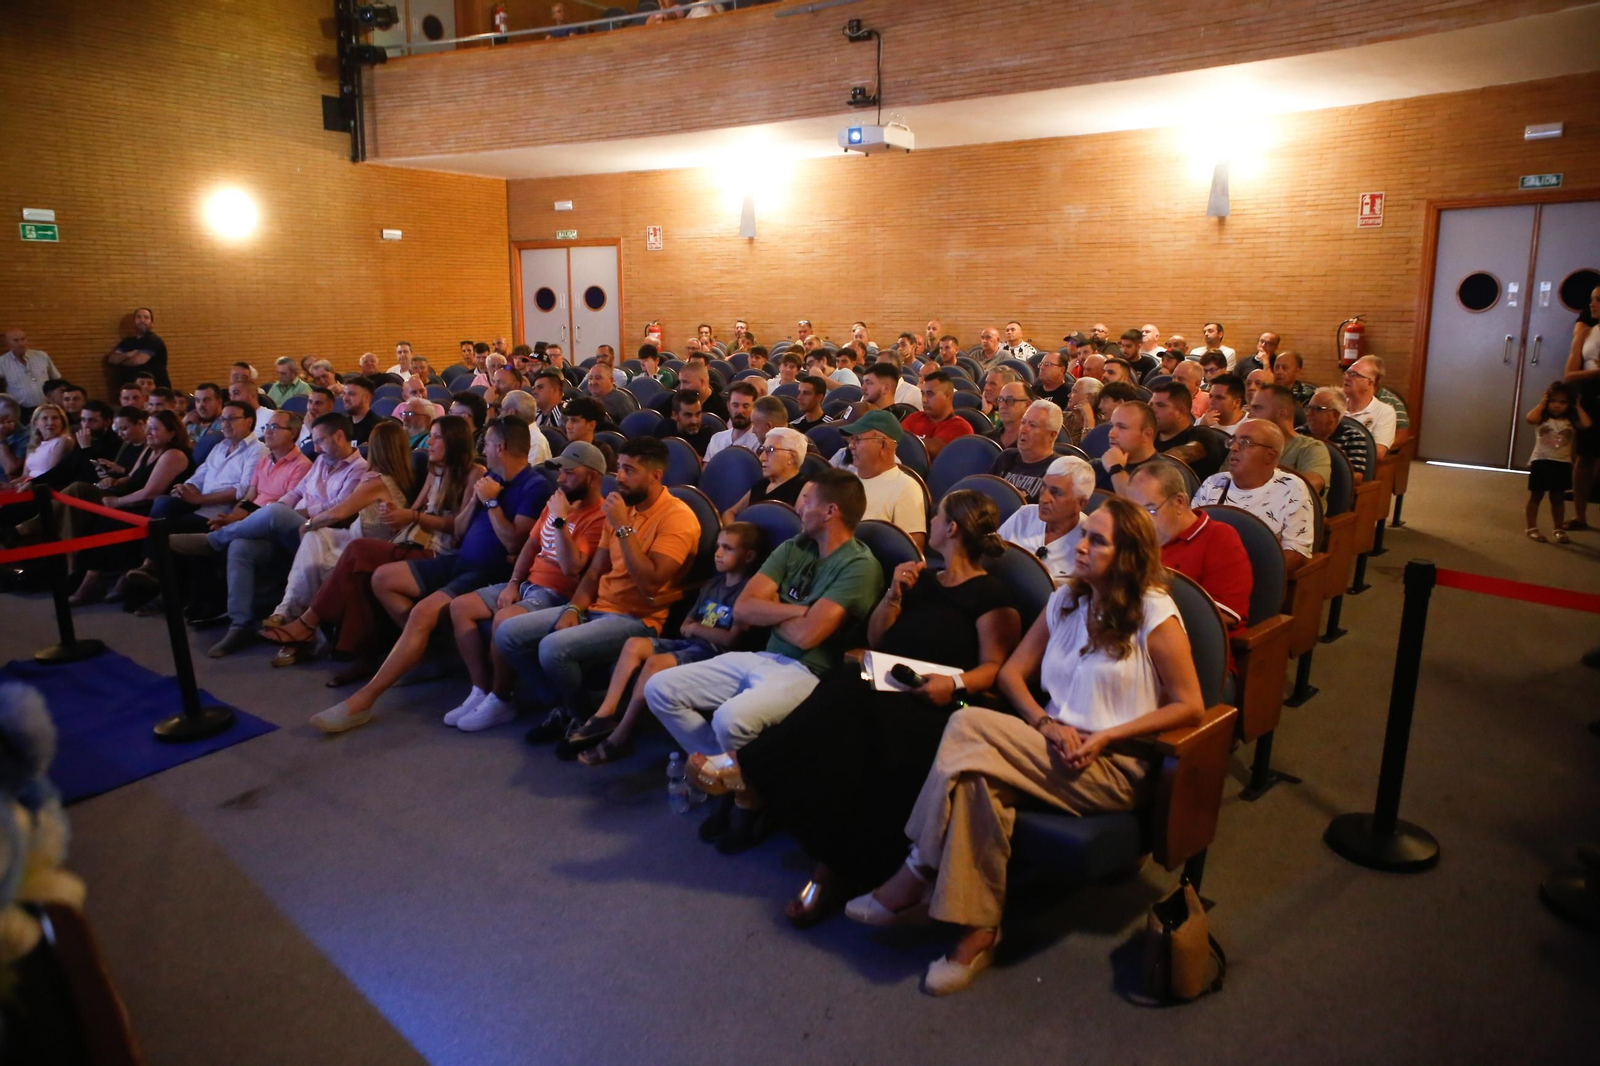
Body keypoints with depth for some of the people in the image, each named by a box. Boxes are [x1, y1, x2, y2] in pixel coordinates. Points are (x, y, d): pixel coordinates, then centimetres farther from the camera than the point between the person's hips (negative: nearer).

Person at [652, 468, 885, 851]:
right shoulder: (792, 548, 10)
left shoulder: (859, 565, -12)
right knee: (660, 689, -2)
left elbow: (805, 635, -19)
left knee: (731, 718, -35)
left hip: (807, 673, -8)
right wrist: (796, 609, -10)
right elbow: (743, 608, 2)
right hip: (759, 658, 8)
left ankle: (749, 801, -2)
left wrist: (770, 609, -1)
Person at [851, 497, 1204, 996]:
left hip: (1115, 768, -5)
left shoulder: (1156, 616, -5)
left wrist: (1105, 736, -14)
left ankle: (918, 874, -16)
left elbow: (1189, 706, -5)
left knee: (969, 726, -28)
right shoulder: (1065, 601, 13)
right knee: (978, 778, -31)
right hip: (1056, 750, 6)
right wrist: (1045, 723, -9)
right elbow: (1011, 673, 11)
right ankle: (979, 931, -22)